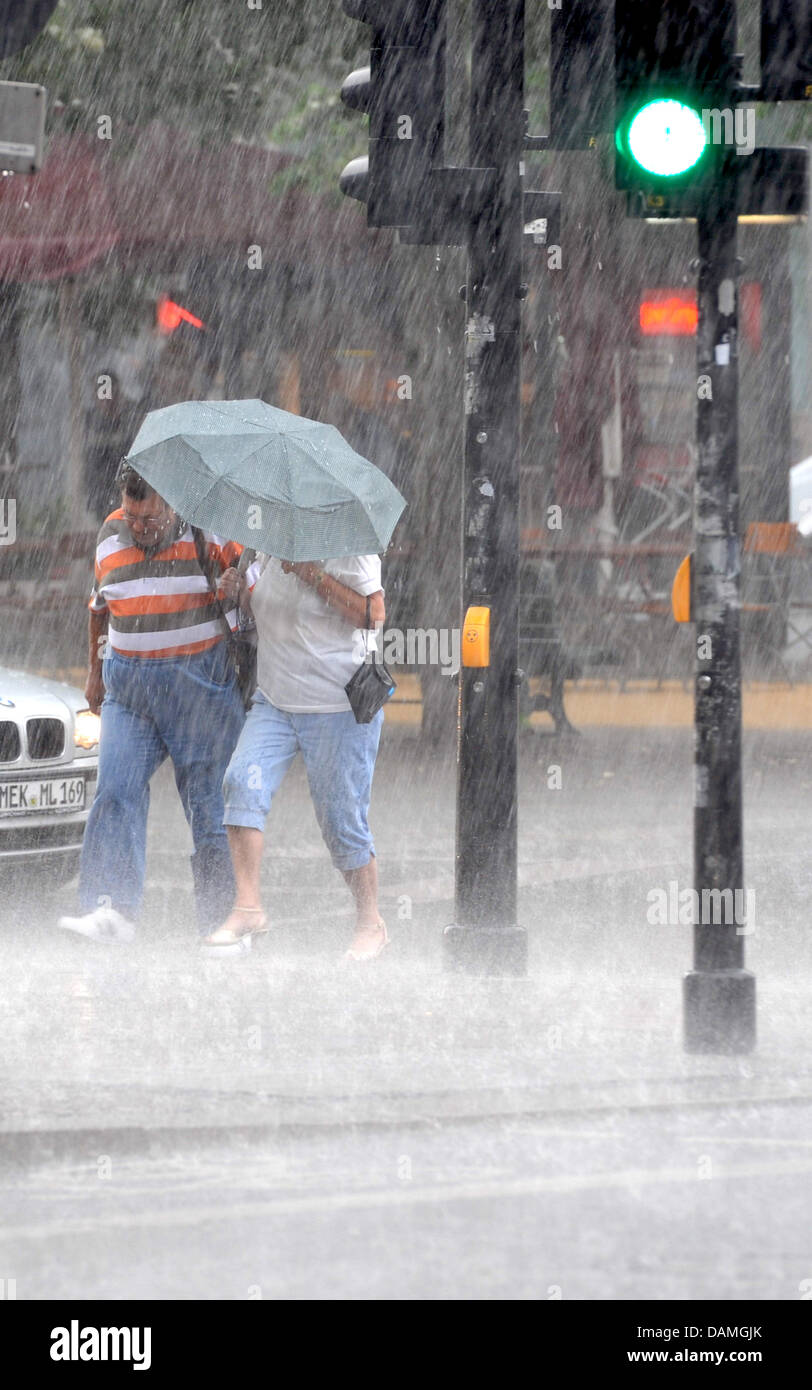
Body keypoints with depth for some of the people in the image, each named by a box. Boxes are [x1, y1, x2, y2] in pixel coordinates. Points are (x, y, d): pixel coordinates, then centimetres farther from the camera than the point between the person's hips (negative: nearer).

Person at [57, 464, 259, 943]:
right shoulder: (110, 539, 6)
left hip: (203, 683, -3)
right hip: (129, 684, 4)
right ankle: (114, 911, -21)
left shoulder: (210, 534, -7)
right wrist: (96, 672, 24)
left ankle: (224, 920, 6)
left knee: (209, 801, -2)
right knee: (117, 791, -13)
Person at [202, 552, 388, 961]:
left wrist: (314, 575, -24)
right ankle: (247, 906, -18)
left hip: (340, 706, -6)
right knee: (243, 782, -18)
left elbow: (374, 616, -20)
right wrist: (240, 593, 2)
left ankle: (370, 923, 17)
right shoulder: (270, 549, 9)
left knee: (341, 818, -2)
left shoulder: (348, 549, -11)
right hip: (274, 701, 6)